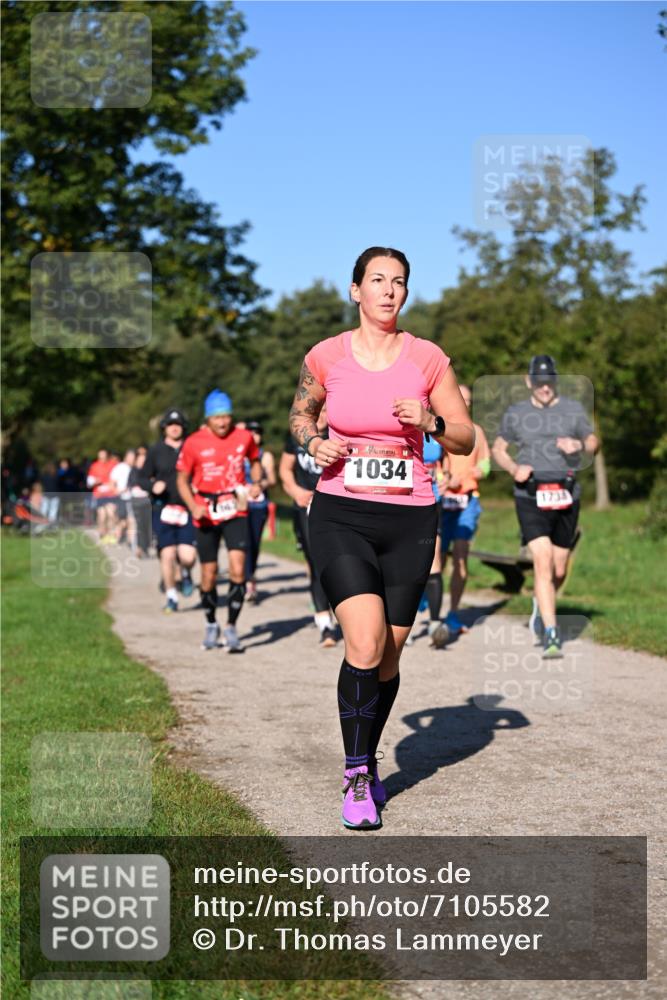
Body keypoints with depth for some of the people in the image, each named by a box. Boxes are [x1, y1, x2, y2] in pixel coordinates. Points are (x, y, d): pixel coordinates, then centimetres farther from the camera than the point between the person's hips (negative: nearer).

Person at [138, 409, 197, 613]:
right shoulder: (156, 451, 6)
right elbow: (142, 478, 8)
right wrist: (152, 486, -12)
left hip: (187, 510, 0)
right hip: (163, 509, 0)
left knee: (187, 556, -11)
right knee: (167, 553, -2)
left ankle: (186, 574, 26)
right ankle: (171, 598, 13)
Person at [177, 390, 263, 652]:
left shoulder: (244, 437, -2)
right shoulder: (194, 443, -6)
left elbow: (255, 461, 18)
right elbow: (183, 479, 3)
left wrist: (255, 483, -2)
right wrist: (193, 506, -13)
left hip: (236, 512, 0)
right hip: (206, 515, 0)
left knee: (238, 570, -13)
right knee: (209, 574, 7)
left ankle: (231, 628, -1)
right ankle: (211, 625, 30)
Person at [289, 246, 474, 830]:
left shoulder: (429, 359, 0)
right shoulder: (326, 357, 0)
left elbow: (466, 439, 6)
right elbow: (300, 412, 19)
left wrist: (431, 422, -14)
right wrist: (313, 443, -2)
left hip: (410, 520, 2)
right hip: (341, 516, -1)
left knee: (388, 656, 7)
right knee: (365, 644, -18)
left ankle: (367, 764, 30)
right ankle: (356, 779, -5)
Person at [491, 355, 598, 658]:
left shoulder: (573, 409, 6)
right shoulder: (515, 414, 5)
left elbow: (593, 442, 14)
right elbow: (498, 448, 14)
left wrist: (579, 446, -10)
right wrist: (514, 469, -6)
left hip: (565, 496, 2)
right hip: (530, 497, -2)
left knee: (559, 571, 9)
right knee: (543, 563, -16)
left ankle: (540, 604, 42)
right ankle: (551, 634, -15)